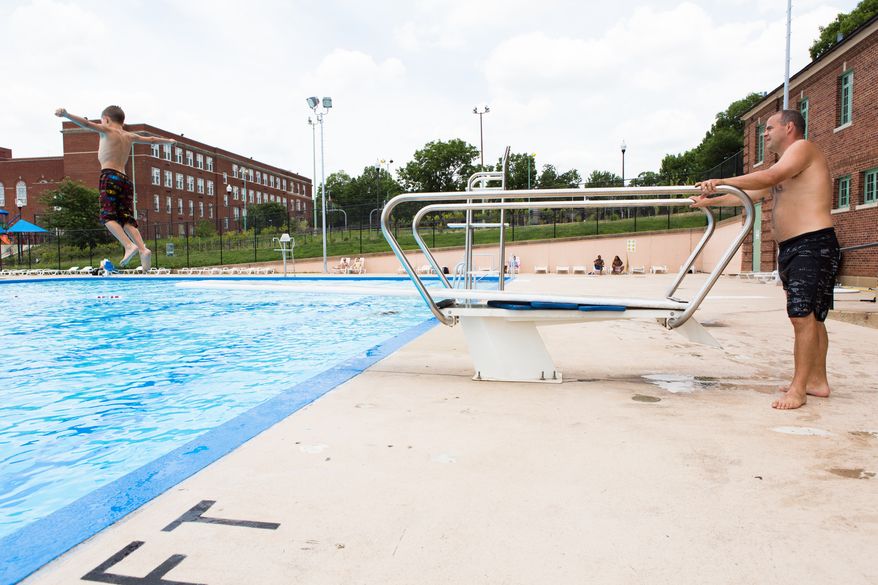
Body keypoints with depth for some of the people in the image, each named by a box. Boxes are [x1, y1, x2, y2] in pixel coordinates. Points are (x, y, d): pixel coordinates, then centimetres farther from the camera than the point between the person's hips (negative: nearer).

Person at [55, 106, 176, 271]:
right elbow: (150, 140, 39)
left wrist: (66, 115, -19)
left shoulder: (107, 130, 8)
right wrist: (167, 140, 56)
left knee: (107, 216, -9)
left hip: (110, 177, -6)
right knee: (127, 219, 0)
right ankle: (143, 249, -18)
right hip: (125, 179, 6)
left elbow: (86, 124, -9)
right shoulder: (130, 136, 24)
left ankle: (129, 245, -27)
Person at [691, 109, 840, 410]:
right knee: (810, 317, 12)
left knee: (803, 315, -14)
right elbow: (748, 195, 31)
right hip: (790, 249, 10)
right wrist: (710, 201, 30)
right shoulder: (782, 168, 25)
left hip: (813, 244, -10)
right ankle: (817, 380, 19)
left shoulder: (802, 148, -4)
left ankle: (798, 388, -13)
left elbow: (769, 177, -22)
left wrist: (722, 181, -24)